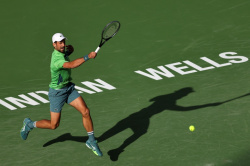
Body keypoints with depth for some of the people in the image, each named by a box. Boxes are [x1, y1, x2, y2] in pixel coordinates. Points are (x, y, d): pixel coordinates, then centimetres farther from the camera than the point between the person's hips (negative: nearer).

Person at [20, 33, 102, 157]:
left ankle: (91, 141, 5)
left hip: (69, 88, 7)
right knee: (54, 125, 5)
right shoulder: (57, 60, -30)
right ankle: (29, 124, 31)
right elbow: (72, 65, -49)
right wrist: (88, 57, -54)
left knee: (85, 112, -9)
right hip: (57, 92, -7)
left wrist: (69, 48, 2)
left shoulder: (61, 50, -3)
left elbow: (71, 49, 23)